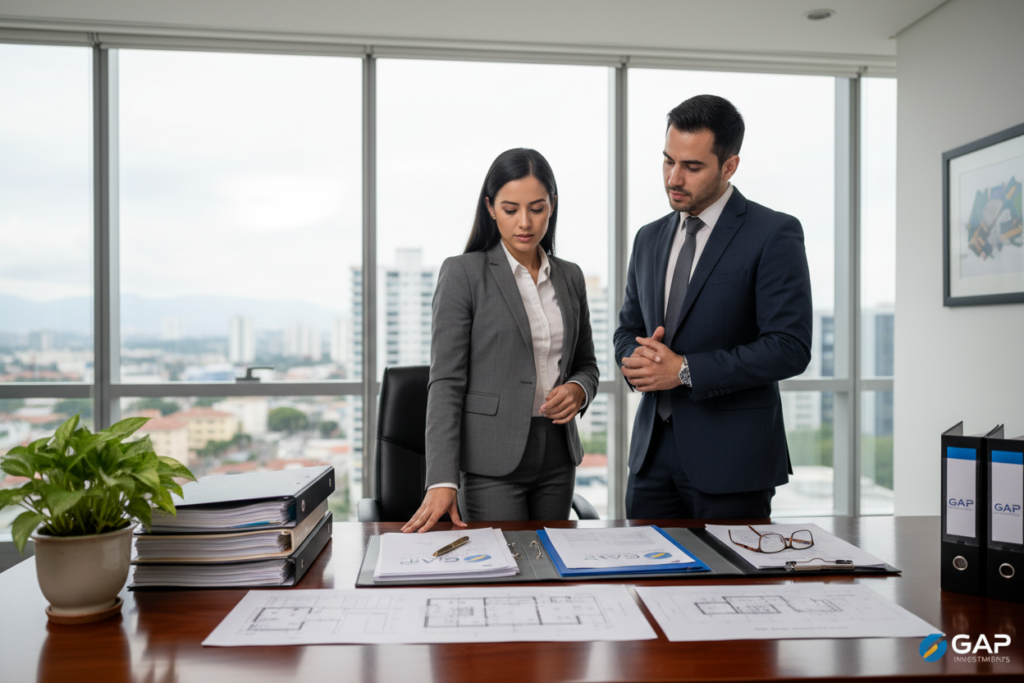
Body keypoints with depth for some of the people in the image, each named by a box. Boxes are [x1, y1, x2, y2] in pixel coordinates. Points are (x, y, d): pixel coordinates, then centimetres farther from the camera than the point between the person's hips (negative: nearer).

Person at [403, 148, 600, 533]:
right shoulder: (462, 274, -6)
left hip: (558, 456, 5)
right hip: (493, 461, -5)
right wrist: (442, 481, -18)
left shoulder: (569, 277, 9)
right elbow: (446, 381, -11)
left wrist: (578, 390, -6)